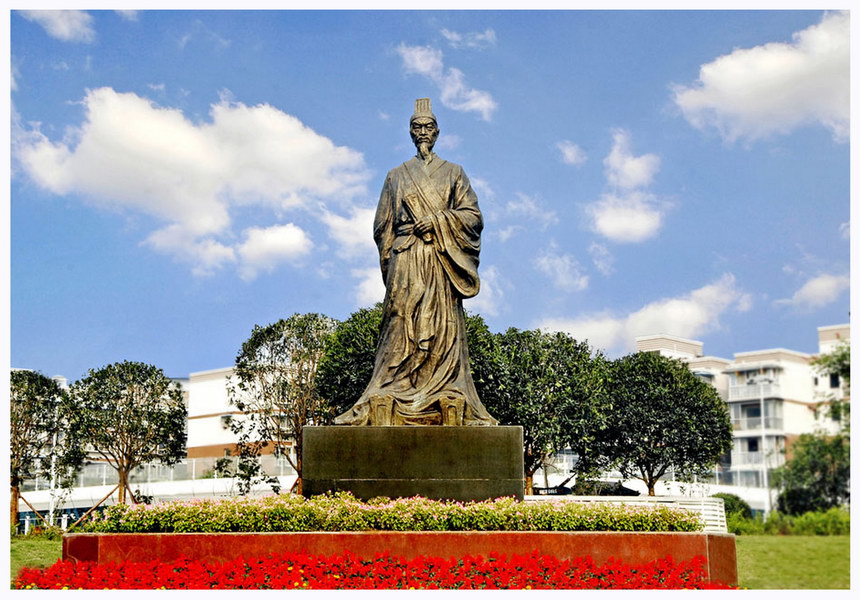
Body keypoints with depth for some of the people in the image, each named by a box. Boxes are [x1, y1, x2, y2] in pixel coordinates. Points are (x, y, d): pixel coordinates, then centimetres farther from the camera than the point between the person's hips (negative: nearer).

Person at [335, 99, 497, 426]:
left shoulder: (454, 173, 16)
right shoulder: (396, 176, 16)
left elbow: (472, 215, 6)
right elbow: (383, 226, 12)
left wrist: (438, 219, -9)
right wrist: (390, 262, -1)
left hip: (442, 261, 0)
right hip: (406, 261, 0)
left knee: (444, 327, -7)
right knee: (404, 326, -9)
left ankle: (449, 407, -10)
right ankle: (388, 408, -13)